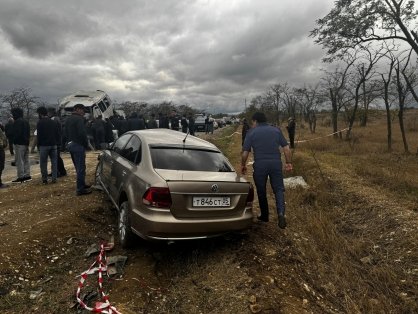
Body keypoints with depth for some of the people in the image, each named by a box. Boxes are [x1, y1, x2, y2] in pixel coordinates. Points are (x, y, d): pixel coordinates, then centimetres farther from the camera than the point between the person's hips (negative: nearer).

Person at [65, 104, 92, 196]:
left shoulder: (68, 119, 15)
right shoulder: (79, 119, -14)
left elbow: (66, 133, 18)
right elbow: (82, 133, -22)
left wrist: (70, 141, 17)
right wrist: (85, 144, -11)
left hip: (70, 144, 10)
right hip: (78, 145, -10)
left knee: (78, 167, 19)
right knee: (81, 168, -5)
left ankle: (82, 185, 31)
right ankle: (80, 189, -2)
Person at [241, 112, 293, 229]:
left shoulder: (251, 132, 2)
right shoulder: (276, 130, 9)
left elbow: (245, 153, -2)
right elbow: (287, 149, 4)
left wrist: (243, 165, 13)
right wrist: (289, 163, 14)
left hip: (260, 164, -1)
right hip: (276, 163, 2)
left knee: (261, 191, 14)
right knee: (278, 189, 8)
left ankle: (264, 216, 27)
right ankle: (281, 213, -12)